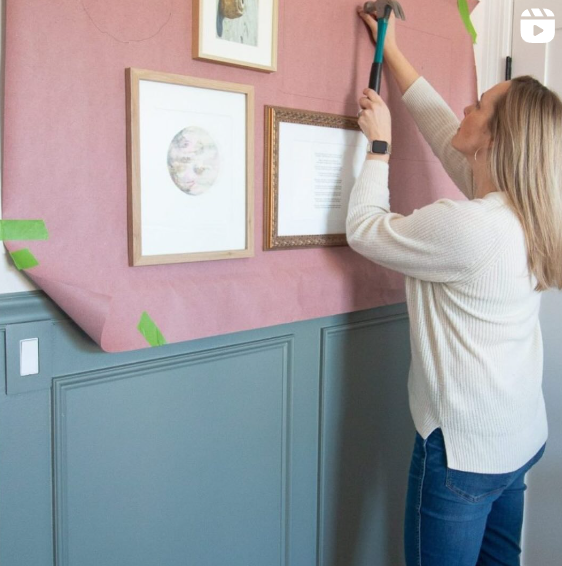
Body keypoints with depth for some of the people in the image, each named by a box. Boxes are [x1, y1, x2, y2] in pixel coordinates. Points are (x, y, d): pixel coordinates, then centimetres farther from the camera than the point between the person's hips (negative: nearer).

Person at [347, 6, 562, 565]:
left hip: (464, 451, -8)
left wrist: (378, 143, -3)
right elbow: (444, 131, 9)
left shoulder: (462, 224, -27)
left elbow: (363, 229, -14)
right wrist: (393, 54, 18)